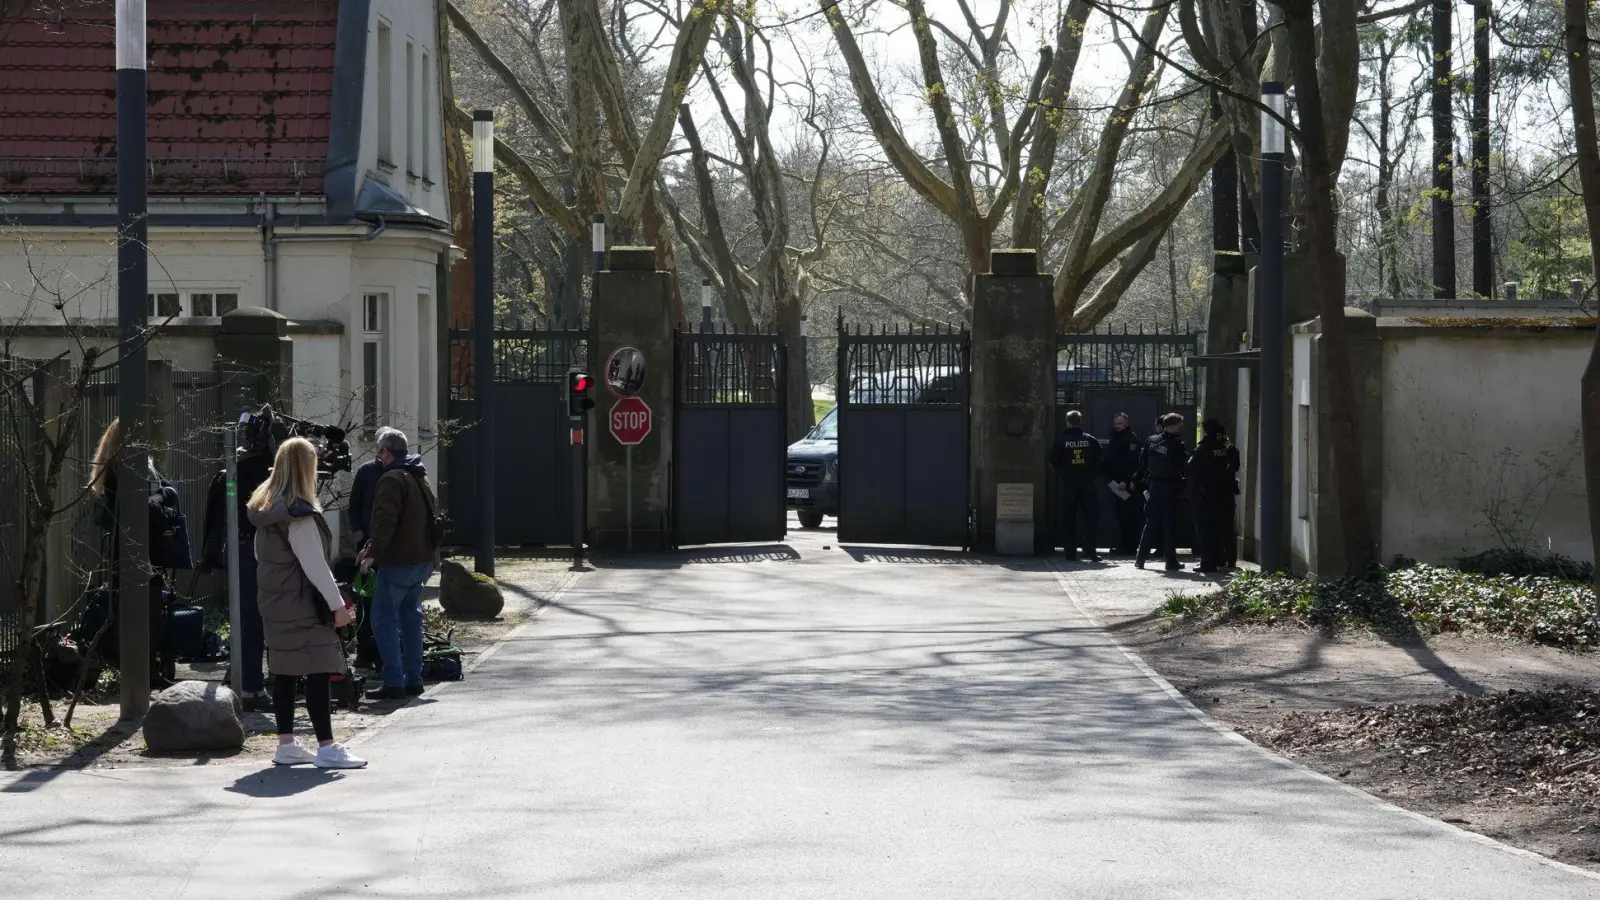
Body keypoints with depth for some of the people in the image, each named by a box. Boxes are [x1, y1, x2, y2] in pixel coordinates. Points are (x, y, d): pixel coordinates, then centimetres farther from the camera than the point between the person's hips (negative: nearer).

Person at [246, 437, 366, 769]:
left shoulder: (265, 508, 10)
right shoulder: (299, 515, -18)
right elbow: (315, 565, -19)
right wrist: (337, 604, -15)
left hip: (273, 601, 9)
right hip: (301, 605, -9)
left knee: (285, 672, 12)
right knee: (317, 671, -8)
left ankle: (286, 745, 15)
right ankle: (326, 748, -9)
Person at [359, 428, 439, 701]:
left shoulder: (392, 479, -13)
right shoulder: (420, 477, 17)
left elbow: (385, 521, -22)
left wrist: (372, 553, -18)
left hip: (398, 561, -9)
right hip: (422, 559, 9)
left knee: (384, 620, -6)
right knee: (411, 617, 15)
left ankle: (394, 683, -11)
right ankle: (413, 679, 15)